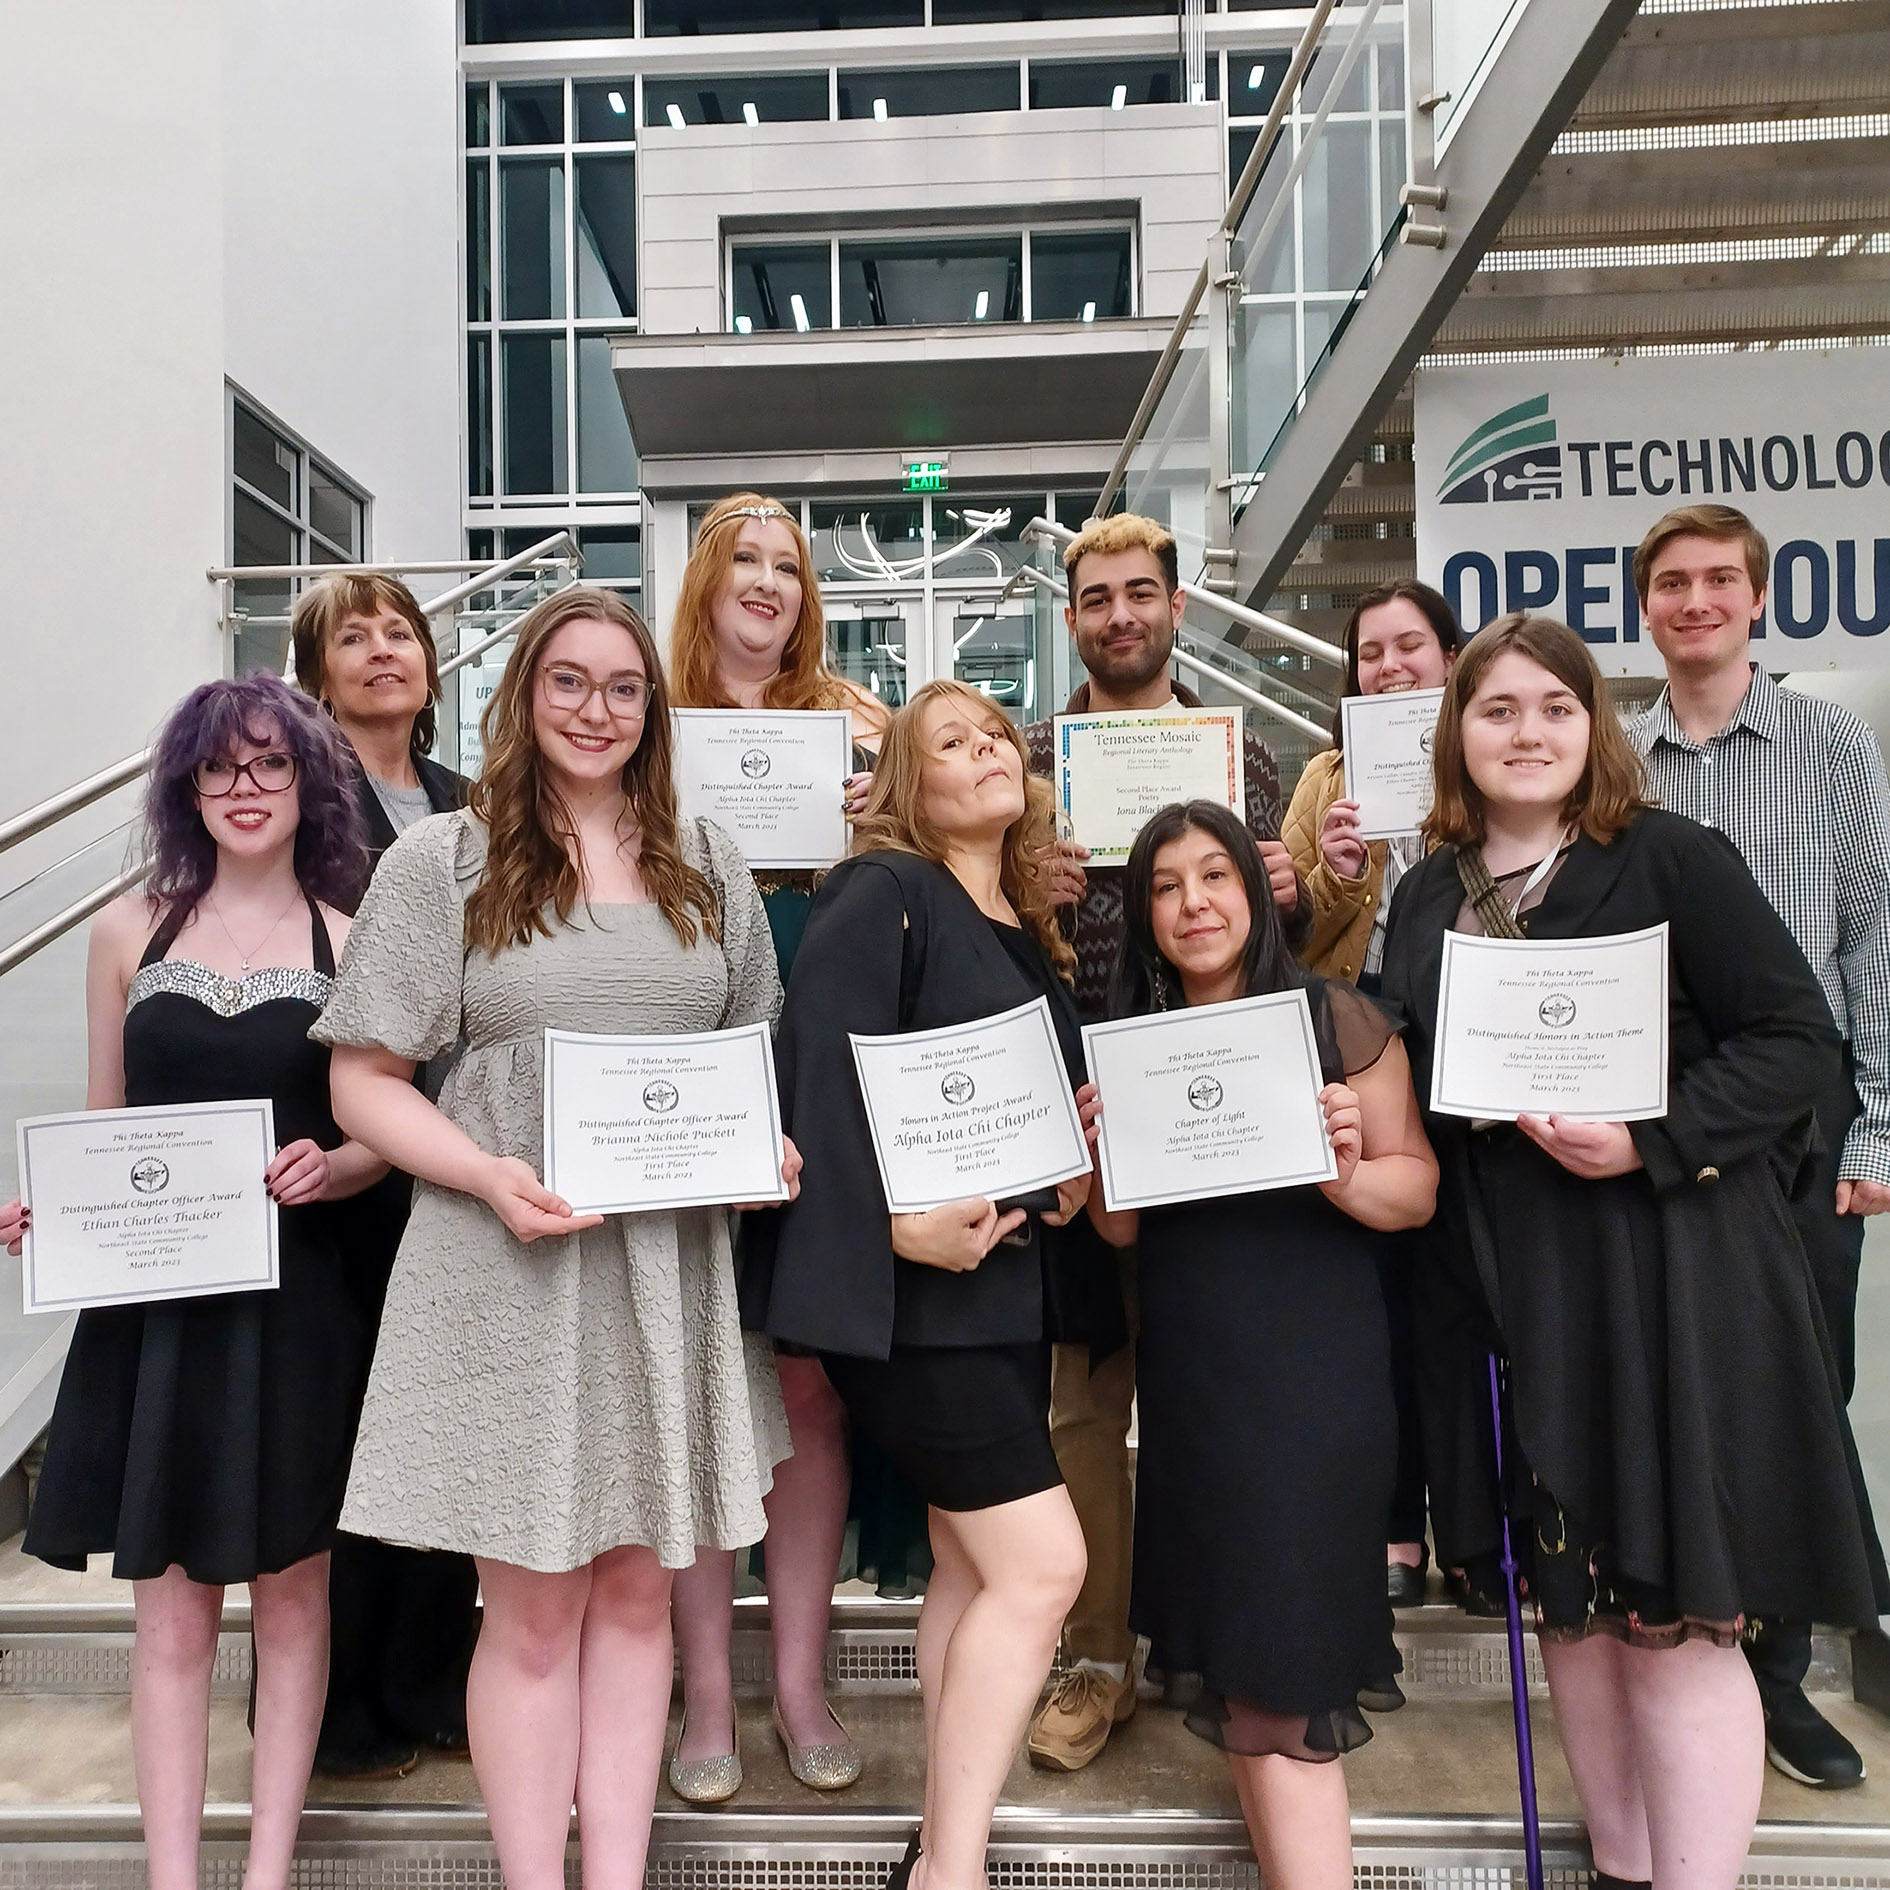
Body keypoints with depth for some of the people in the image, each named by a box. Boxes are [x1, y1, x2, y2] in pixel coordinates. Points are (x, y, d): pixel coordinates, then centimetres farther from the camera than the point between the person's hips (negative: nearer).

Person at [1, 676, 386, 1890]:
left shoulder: (354, 944, 1)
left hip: (298, 1302, -1)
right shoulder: (131, 932, 6)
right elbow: (101, 1130, 11)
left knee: (292, 1587, 8)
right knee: (171, 1601, 7)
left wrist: (331, 1169, -17)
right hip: (156, 1299, 1)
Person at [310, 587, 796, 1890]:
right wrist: (489, 1175, -18)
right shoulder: (443, 860, 0)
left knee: (637, 1588, 14)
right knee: (534, 1609, 7)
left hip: (670, 1261, 4)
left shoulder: (706, 864, 10)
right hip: (509, 1267, -3)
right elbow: (365, 1080, -2)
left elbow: (757, 1051, 17)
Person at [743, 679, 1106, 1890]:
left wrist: (1080, 1169, 2)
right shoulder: (883, 894, -9)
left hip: (1014, 1280, 8)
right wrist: (892, 1221, -26)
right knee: (1043, 1563, -9)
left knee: (974, 1564, 14)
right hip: (914, 1281, -8)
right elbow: (825, 1072, -20)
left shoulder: (1035, 929, 15)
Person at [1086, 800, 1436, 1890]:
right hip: (1187, 1370, 4)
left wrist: (1345, 1177, -22)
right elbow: (1121, 1230, 8)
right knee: (1238, 1669, 13)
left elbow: (1420, 1190, -3)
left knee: (1280, 1686, 0)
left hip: (1315, 1368, -4)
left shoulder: (1337, 1017, -5)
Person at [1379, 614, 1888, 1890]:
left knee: (1676, 1617, 0)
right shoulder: (1427, 899, 9)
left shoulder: (1673, 859, -6)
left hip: (1670, 1277, -5)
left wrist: (1653, 1142, -20)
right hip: (1512, 1290, 5)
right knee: (1572, 1599, 15)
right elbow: (1407, 1078, 15)